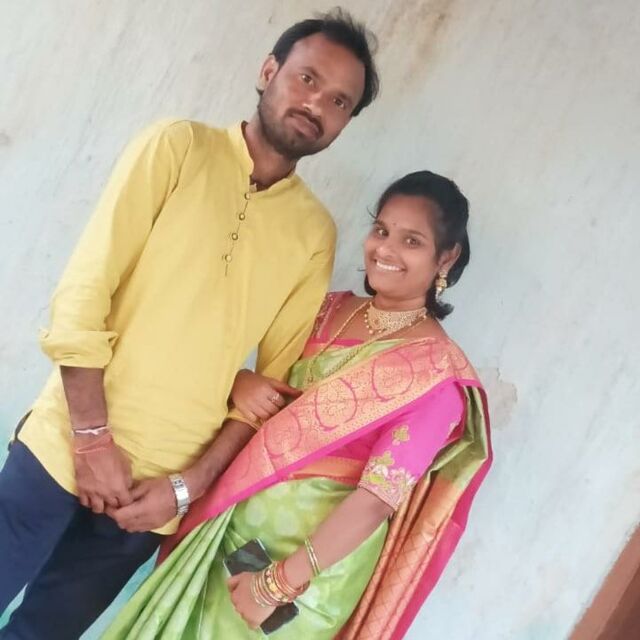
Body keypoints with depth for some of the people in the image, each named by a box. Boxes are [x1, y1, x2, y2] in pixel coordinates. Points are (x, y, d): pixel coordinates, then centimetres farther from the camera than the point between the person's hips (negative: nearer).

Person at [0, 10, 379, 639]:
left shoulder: (314, 234, 3)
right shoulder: (178, 148, -4)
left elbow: (276, 380, 3)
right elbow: (82, 292, -9)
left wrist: (189, 483, -6)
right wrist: (95, 439, -13)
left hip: (157, 492, 2)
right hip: (63, 450, -2)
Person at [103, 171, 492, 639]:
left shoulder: (437, 370, -14)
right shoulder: (330, 309, 3)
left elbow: (379, 498, -19)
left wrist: (279, 584, -19)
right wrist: (239, 381, -12)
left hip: (313, 557, -5)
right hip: (233, 526, 6)